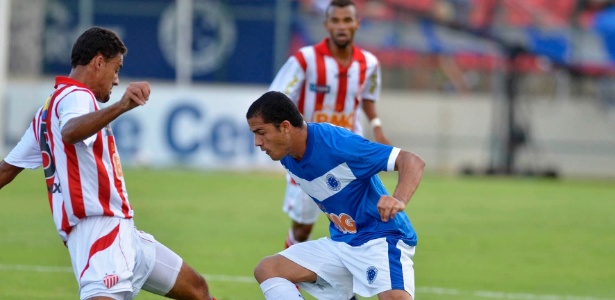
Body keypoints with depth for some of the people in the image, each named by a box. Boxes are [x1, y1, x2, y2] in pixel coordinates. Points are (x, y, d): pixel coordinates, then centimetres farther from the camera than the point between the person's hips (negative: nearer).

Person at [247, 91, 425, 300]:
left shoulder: (337, 143, -25)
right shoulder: (286, 156, -2)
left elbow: (413, 162, -27)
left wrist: (399, 200, -44)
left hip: (380, 238, -8)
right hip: (340, 242, 8)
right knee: (266, 270, -3)